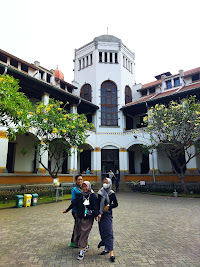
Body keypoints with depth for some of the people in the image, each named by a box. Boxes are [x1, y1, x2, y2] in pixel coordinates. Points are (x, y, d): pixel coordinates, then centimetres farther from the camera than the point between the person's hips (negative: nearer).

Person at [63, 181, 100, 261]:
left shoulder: (93, 196, -6)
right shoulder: (80, 195, 4)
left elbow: (95, 206, -12)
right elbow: (73, 203, 10)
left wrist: (97, 214, -28)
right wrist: (67, 210, 14)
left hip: (88, 218, -4)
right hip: (80, 217, 4)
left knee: (84, 233, -7)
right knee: (79, 232, 9)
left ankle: (82, 250, 3)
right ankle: (86, 246, 31)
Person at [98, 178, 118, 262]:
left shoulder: (111, 193, -7)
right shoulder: (100, 192, 5)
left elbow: (116, 204, -2)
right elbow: (98, 203, 12)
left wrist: (109, 206, -17)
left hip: (107, 214, -5)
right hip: (100, 214, 5)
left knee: (108, 232, -9)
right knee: (102, 232, 11)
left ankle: (111, 253, -6)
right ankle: (106, 248, 28)